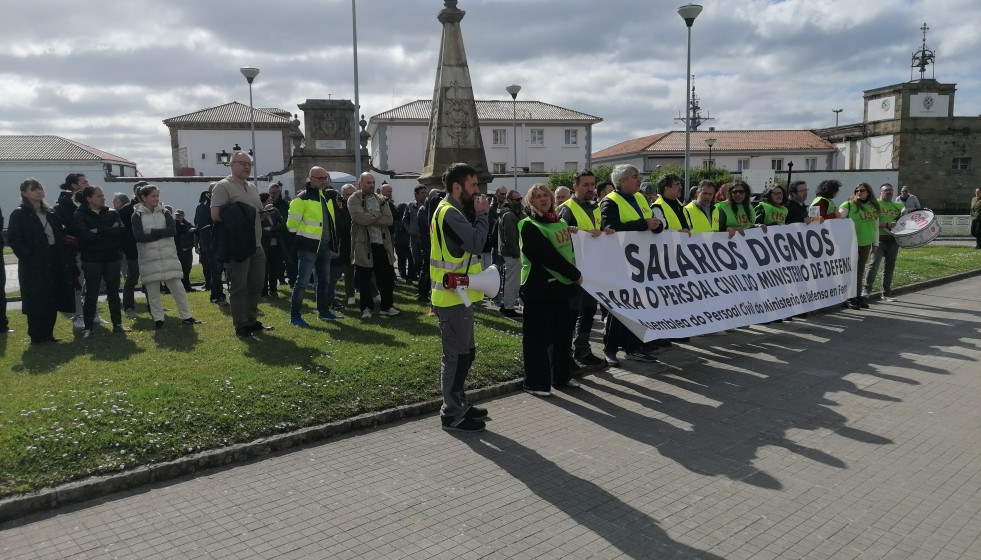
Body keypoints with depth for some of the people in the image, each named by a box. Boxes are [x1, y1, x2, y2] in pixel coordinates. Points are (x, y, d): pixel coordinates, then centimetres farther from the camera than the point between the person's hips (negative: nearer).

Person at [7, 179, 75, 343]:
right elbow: (14, 239, -12)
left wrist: (65, 258, 5)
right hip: (33, 266, -6)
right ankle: (36, 338, 8)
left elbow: (60, 236, 16)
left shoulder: (51, 214, 14)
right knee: (36, 303, -1)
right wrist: (28, 256, -19)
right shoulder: (19, 214, -5)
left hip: (54, 263, 6)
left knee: (53, 302, 8)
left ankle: (48, 334, 19)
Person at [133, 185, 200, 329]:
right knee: (152, 290, 3)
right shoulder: (137, 215, 1)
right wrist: (161, 233, -10)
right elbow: (139, 236, -12)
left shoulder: (164, 212, 8)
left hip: (168, 255, 2)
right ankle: (158, 319, 13)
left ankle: (186, 316, 8)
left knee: (177, 287, 2)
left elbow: (173, 230, -7)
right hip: (149, 257, -1)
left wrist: (152, 232, -11)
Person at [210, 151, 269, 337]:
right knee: (239, 287, -2)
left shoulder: (252, 188, 18)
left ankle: (252, 321, 25)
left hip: (256, 245, 8)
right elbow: (215, 215, -16)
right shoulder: (223, 186, -6)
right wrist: (237, 218, -11)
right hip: (237, 247, -8)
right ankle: (241, 325, 6)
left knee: (256, 285, 13)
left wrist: (265, 212, 5)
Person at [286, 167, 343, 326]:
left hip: (324, 246, 8)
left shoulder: (327, 197, 14)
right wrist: (296, 245, -12)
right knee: (302, 281, -7)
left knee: (324, 280, 15)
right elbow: (292, 224, -11)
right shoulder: (301, 199, -10)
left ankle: (323, 311, 28)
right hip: (308, 247, -8)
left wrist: (333, 242, 21)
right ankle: (295, 316, -2)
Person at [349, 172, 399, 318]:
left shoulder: (382, 200, 13)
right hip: (363, 245, -4)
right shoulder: (354, 200, -1)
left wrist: (370, 219, -12)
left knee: (387, 277, 8)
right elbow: (361, 218, -18)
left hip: (382, 244, 4)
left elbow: (389, 220, -2)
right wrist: (378, 216, -7)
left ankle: (387, 306, 21)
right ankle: (366, 308, 16)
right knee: (364, 279, 3)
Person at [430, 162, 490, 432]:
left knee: (464, 353, 18)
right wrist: (481, 213, -15)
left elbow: (472, 243, 14)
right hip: (453, 296, -11)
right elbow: (476, 242, -25)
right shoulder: (449, 212, -17)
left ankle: (458, 404, 30)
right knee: (456, 355, -3)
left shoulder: (451, 211, 16)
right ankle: (452, 415, 6)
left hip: (458, 295, 11)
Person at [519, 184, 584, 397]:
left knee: (563, 335, 15)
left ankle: (561, 377, 28)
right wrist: (575, 275, -15)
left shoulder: (561, 223, 15)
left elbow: (568, 251, 23)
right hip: (540, 289, -8)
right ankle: (535, 382, 8)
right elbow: (548, 256, -19)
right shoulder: (529, 226, -10)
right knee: (538, 337, -2)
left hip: (563, 287, 8)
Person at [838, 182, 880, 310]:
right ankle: (850, 298, 4)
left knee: (861, 270, 11)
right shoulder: (849, 205, -6)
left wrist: (875, 243, 17)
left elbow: (876, 226, 16)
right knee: (852, 270, -3)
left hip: (866, 242, 5)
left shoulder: (874, 207, 10)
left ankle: (859, 296, 19)